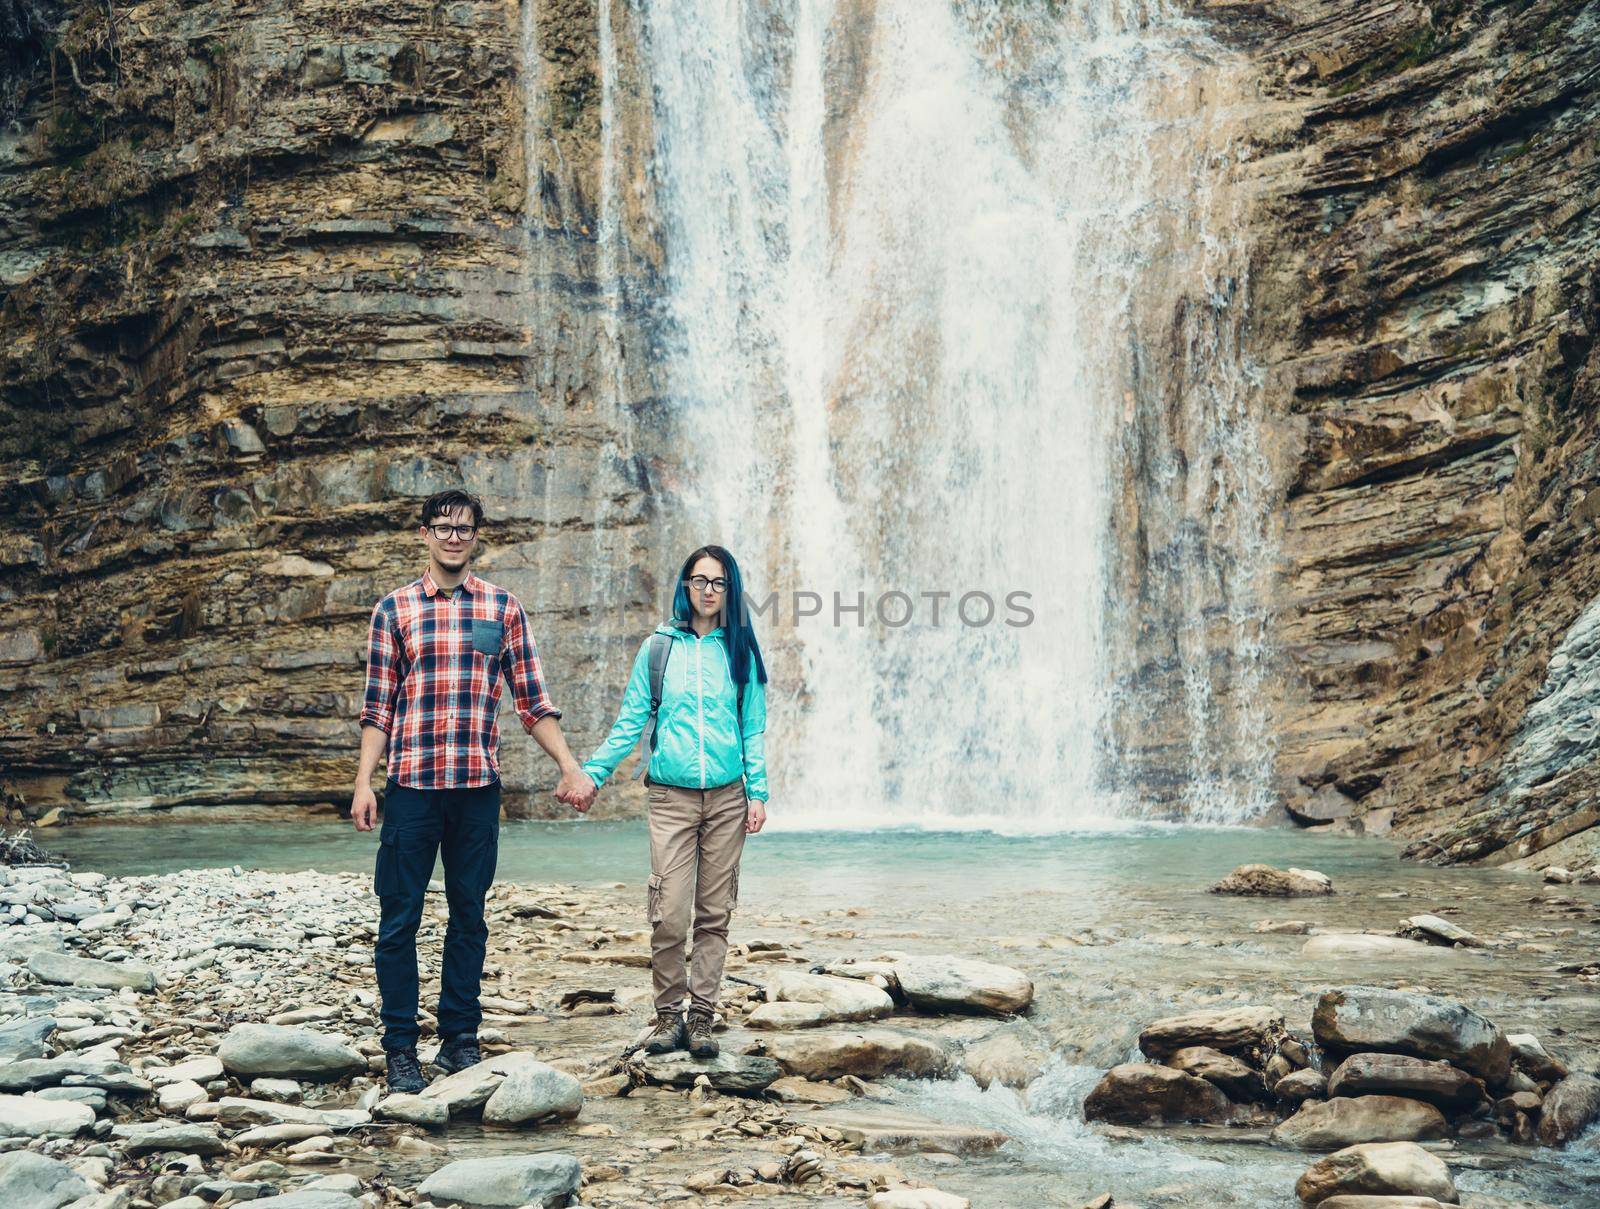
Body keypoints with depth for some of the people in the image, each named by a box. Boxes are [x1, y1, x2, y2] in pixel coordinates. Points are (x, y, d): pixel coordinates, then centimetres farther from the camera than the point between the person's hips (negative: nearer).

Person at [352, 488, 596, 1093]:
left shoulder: (504, 608, 8)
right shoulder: (395, 609, 6)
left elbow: (533, 700, 9)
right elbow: (378, 705, 5)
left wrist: (571, 768, 3)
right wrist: (363, 782, -2)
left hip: (478, 785, 1)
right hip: (411, 783, -1)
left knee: (469, 914, 8)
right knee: (400, 918, 0)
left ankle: (460, 1038, 18)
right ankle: (400, 1047, 9)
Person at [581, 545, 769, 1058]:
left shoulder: (740, 650, 7)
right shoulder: (658, 648, 5)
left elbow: (754, 728, 9)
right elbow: (630, 723, 6)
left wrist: (758, 792, 1)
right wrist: (591, 773, -3)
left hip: (726, 798, 1)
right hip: (671, 797, -1)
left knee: (714, 913, 3)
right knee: (669, 914, -8)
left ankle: (702, 1015, 11)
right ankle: (668, 1012, 8)